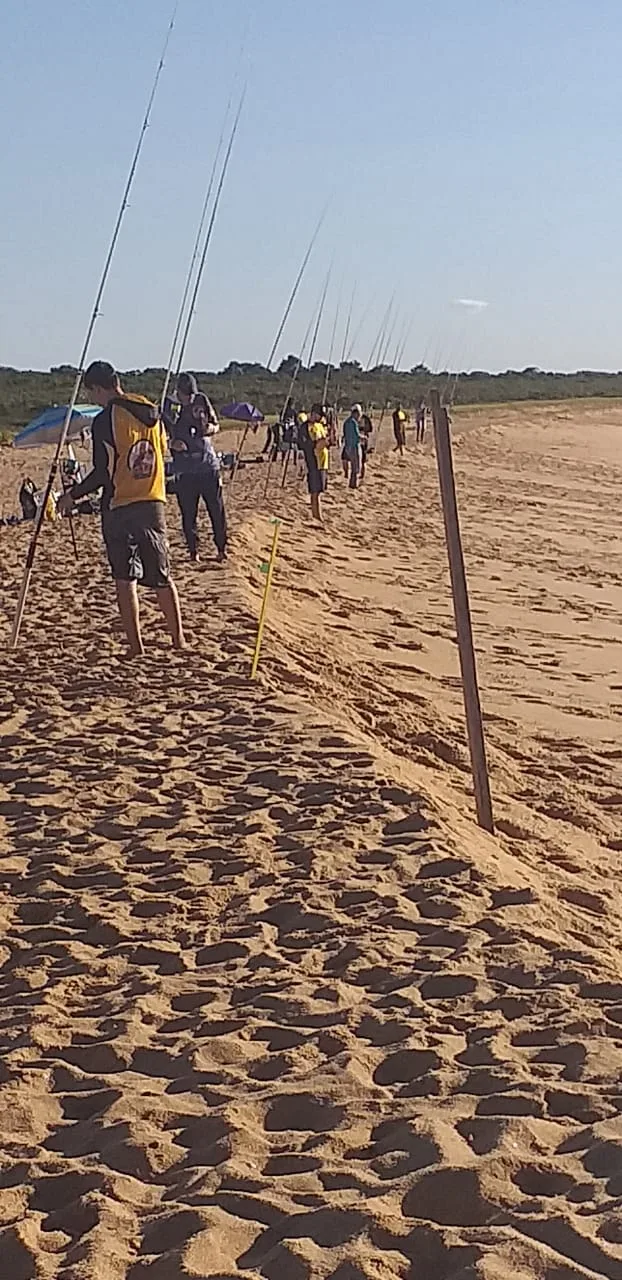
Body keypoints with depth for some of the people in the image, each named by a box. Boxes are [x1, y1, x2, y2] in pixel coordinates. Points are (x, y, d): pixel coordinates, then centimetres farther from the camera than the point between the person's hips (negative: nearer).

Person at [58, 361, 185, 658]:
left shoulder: (105, 420, -11)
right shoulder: (152, 414, 6)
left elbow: (102, 473, -12)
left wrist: (72, 495, 1)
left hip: (120, 506, -5)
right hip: (154, 504, 5)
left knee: (125, 578, 2)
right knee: (162, 575, 14)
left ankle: (135, 645, 0)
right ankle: (178, 637, 19)